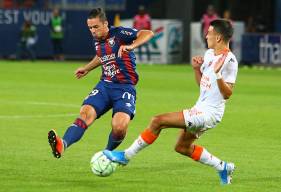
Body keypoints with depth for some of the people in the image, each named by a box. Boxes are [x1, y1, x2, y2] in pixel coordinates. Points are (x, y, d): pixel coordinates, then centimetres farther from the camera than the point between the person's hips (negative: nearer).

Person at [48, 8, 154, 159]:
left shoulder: (119, 33, -9)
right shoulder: (97, 41, 11)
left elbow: (148, 34, -22)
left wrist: (130, 46, -36)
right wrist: (87, 69, 44)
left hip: (125, 88, -6)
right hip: (105, 85, 6)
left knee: (119, 127, -26)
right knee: (86, 112, -23)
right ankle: (62, 145, -44)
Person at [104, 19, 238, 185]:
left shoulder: (229, 61, -18)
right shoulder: (209, 54, 10)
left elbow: (227, 94, -21)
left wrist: (217, 73, -33)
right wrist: (196, 68, 3)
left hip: (208, 113, -10)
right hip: (201, 109, 10)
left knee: (158, 121, -16)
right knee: (183, 148, 22)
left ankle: (126, 156, -6)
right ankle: (223, 167, 29)